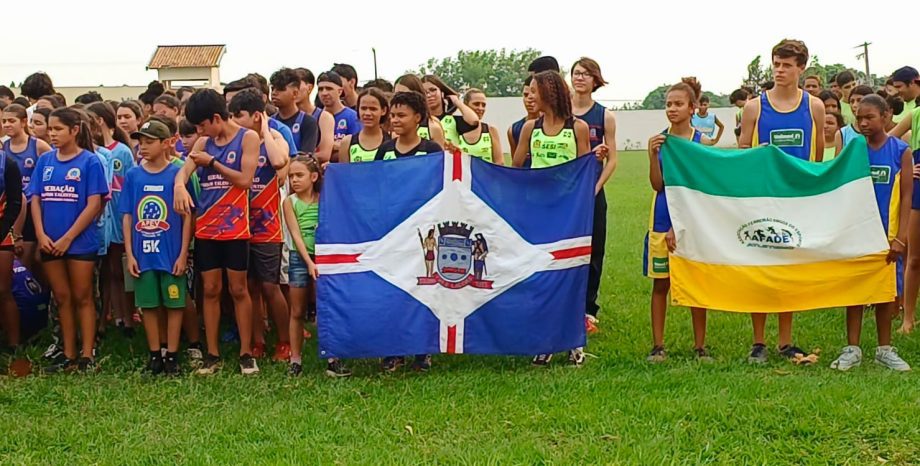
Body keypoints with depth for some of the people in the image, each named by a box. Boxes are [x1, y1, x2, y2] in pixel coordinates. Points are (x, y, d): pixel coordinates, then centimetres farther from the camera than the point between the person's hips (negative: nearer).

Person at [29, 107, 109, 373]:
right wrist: (41, 234, -8)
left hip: (80, 241, -4)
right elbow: (35, 200, 6)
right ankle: (68, 356, 16)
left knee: (82, 298, 2)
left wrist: (68, 238, -13)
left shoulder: (90, 162, -6)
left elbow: (94, 204, -10)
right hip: (50, 242, 5)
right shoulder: (45, 161, 7)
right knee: (62, 299, 10)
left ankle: (87, 356, 5)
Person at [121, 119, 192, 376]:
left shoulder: (177, 174, -4)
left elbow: (187, 216, -2)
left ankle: (172, 355, 14)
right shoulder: (133, 175, 3)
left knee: (173, 304, 5)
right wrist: (129, 253, 0)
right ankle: (154, 354, 19)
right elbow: (127, 216, 5)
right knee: (149, 305, 9)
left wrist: (183, 253, -6)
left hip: (172, 254, -2)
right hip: (142, 254, 2)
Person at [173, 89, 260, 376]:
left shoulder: (248, 138, -4)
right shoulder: (203, 143, 10)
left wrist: (211, 163, -9)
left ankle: (246, 353, 8)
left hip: (235, 227, -4)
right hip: (205, 228, 4)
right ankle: (212, 354, 12)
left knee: (238, 290, 2)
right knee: (210, 290, 6)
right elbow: (184, 170, -2)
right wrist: (179, 185, -24)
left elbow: (245, 180, -11)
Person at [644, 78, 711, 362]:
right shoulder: (658, 140, 2)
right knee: (660, 283, 5)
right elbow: (657, 184, -4)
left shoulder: (701, 142, -4)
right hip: (662, 221, 2)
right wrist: (653, 155, -19)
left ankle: (700, 346, 14)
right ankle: (658, 345, 12)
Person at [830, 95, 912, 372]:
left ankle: (884, 349, 21)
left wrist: (900, 238, -10)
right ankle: (852, 349, 12)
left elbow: (906, 196, -4)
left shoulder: (901, 151, -2)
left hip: (886, 234, -1)